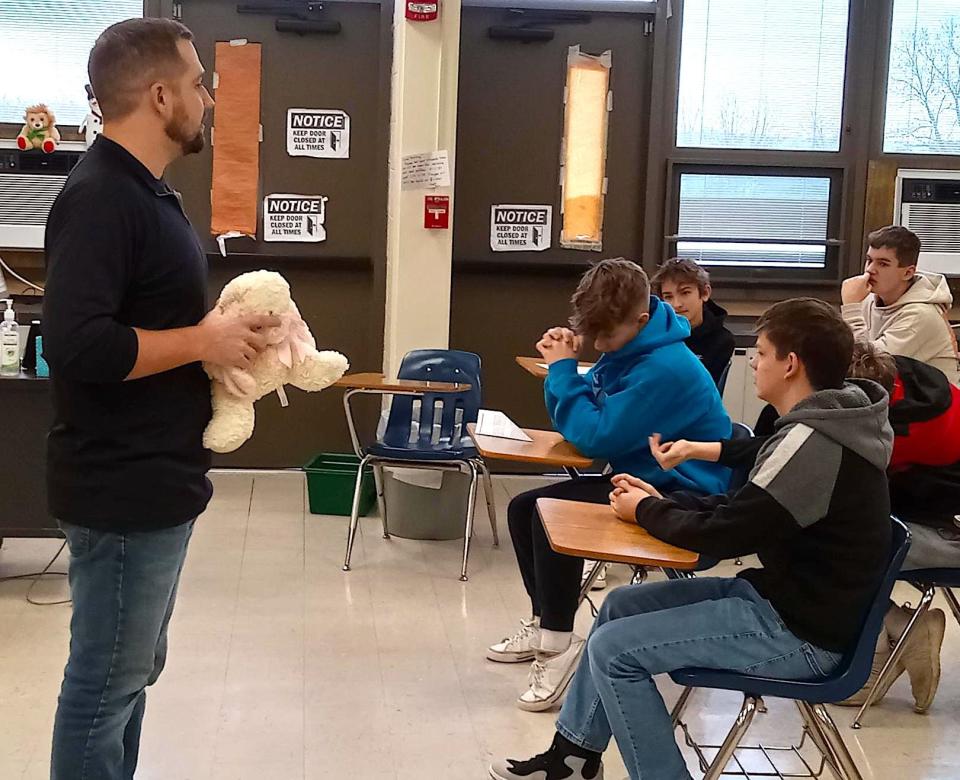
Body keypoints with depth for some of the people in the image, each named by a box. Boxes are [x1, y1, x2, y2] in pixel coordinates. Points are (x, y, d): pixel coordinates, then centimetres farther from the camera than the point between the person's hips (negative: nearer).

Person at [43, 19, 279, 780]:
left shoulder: (142, 191, 13)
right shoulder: (100, 197, -19)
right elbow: (77, 345, -29)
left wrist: (223, 333, 5)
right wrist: (204, 340, -19)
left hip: (154, 482, 10)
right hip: (124, 490, -10)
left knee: (133, 670, 20)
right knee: (105, 685, 3)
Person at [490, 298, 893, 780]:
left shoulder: (813, 443, -25)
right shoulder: (822, 427, 7)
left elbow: (725, 536, -22)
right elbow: (743, 509, 14)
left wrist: (645, 511, -5)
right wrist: (661, 502, 4)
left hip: (800, 632, -10)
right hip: (790, 596, 10)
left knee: (612, 649, -12)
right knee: (621, 606, 13)